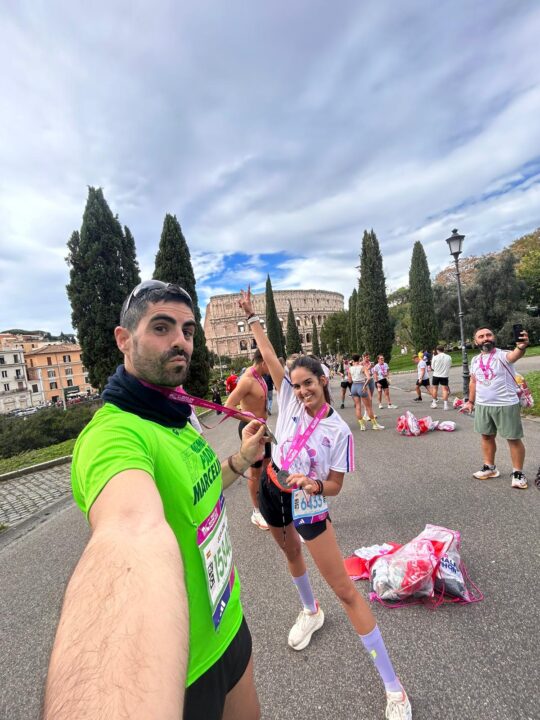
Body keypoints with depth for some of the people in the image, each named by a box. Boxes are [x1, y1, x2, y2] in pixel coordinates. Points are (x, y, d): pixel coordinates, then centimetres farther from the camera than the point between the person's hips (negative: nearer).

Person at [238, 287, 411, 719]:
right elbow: (268, 354, -7)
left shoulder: (339, 431, -18)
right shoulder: (289, 398, -11)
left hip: (307, 502, -4)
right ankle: (310, 612, 61)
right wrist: (252, 316, -2)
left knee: (345, 590, -2)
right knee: (292, 554, 30)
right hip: (272, 491, 5)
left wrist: (313, 484, -34)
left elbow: (334, 486, -12)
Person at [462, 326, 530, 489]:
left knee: (513, 438, 5)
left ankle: (518, 473, 20)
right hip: (482, 406, 6)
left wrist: (521, 347, -60)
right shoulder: (475, 360, 5)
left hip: (506, 405, -5)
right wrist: (470, 401, 15)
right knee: (487, 437, 15)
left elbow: (515, 355, -38)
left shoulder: (502, 355, -13)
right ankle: (489, 467, 30)